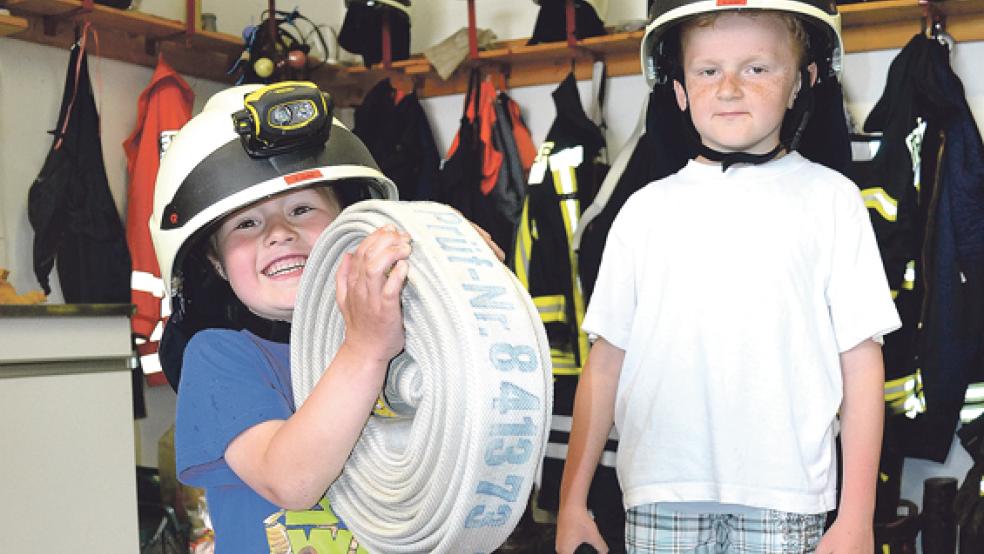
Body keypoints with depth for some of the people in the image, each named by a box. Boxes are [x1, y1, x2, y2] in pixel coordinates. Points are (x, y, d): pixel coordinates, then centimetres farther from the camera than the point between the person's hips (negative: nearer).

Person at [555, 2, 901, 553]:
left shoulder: (830, 200, 3)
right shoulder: (646, 210, 7)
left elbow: (861, 361, 0)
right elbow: (607, 360, 7)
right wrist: (573, 499, 6)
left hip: (784, 494, -1)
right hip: (659, 490, 2)